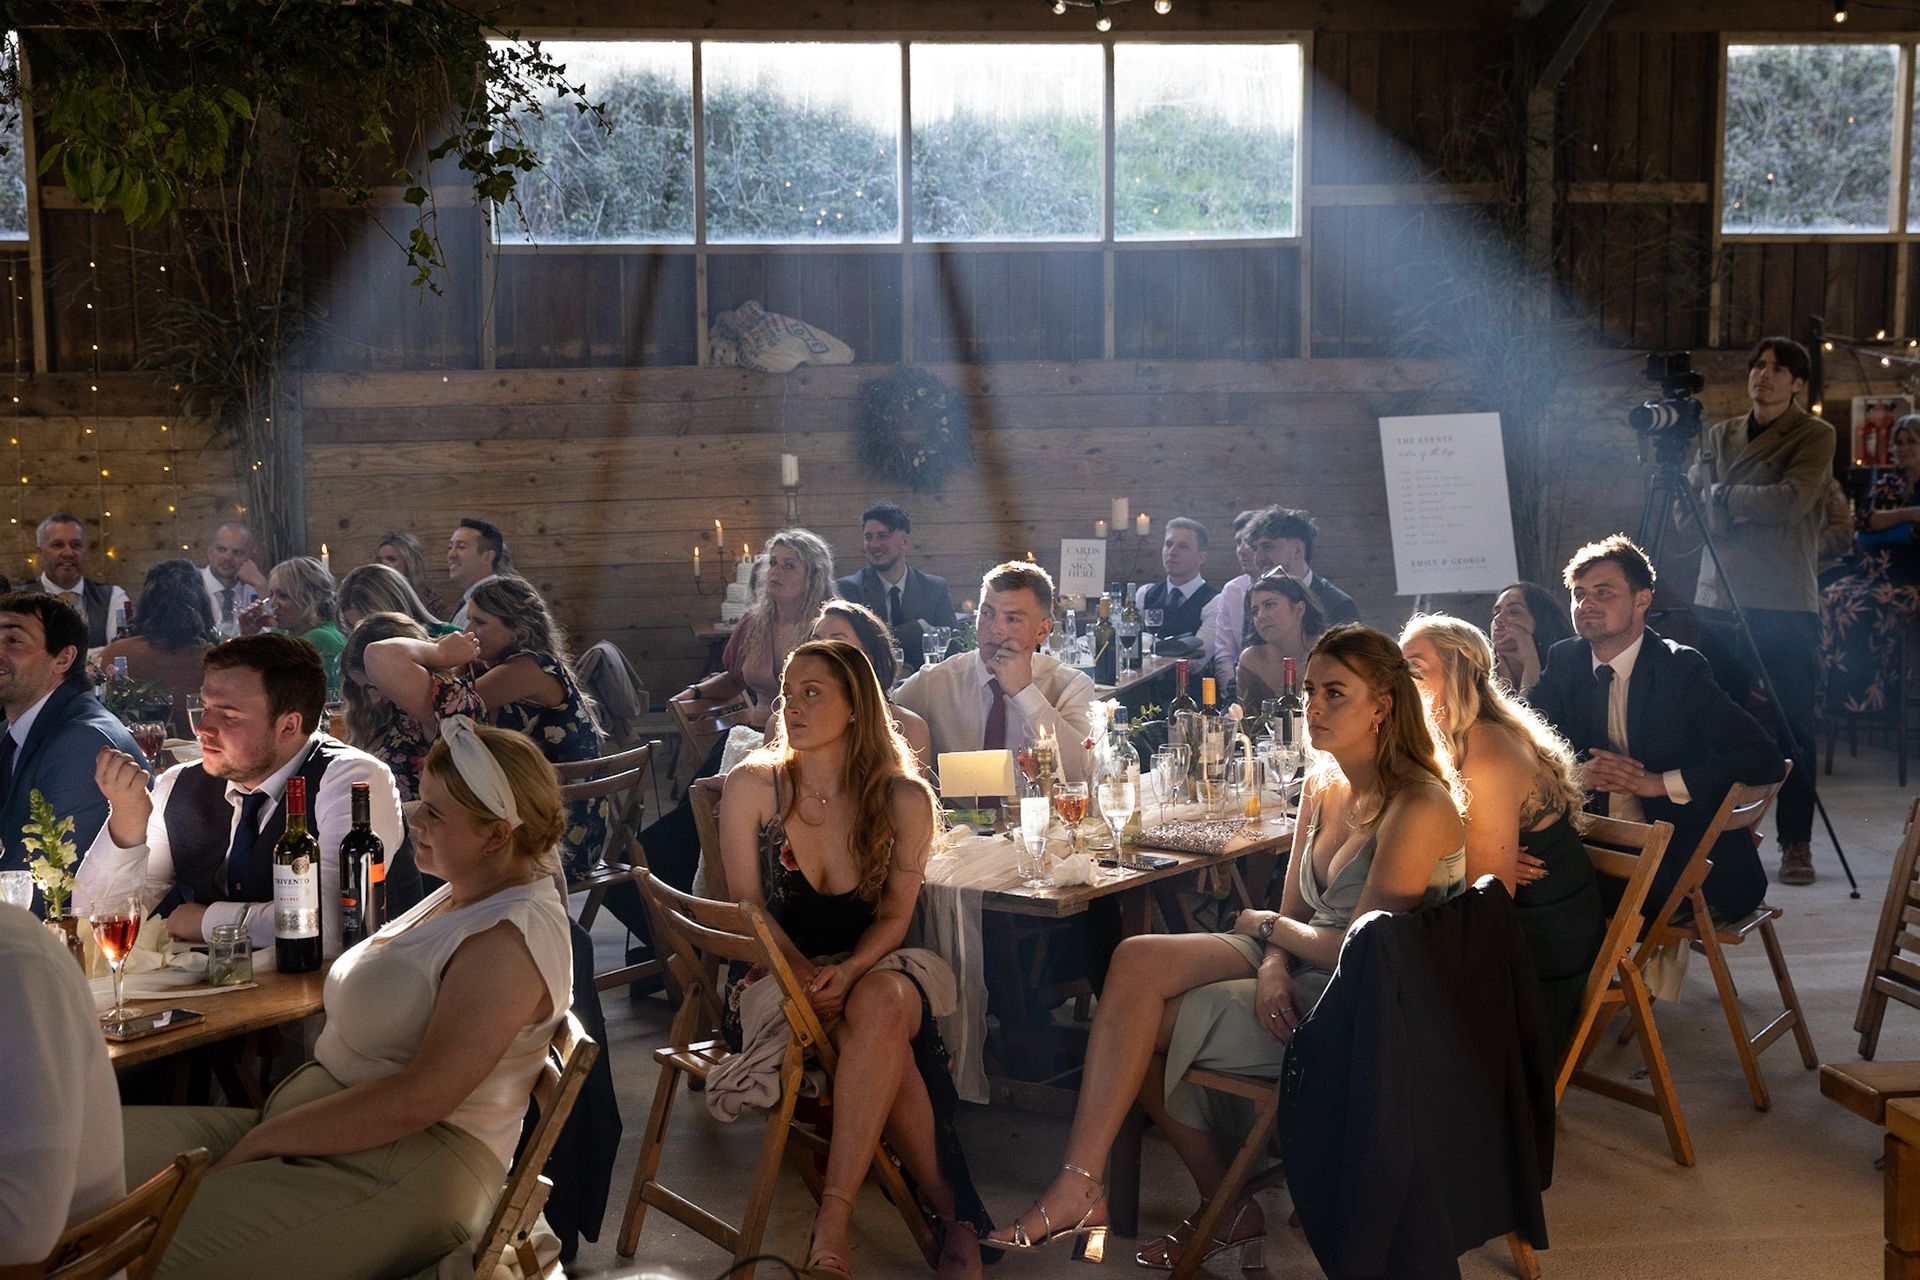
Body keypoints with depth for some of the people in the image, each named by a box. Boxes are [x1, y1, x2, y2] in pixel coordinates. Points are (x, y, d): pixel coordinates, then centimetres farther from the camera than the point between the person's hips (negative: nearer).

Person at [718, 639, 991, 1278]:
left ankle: (833, 1221, -38)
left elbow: (894, 916, 2)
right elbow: (749, 909, -1)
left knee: (883, 1004, -39)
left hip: (869, 968, 1)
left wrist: (847, 972, -20)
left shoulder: (904, 799, 2)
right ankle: (957, 1217, -26)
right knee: (887, 1040, -35)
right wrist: (806, 974, -19)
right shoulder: (751, 786, 0)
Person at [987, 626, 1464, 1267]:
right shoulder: (1323, 785, 8)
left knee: (1139, 1021, -15)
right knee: (1137, 958, -14)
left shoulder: (1419, 810, -18)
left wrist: (1265, 925, -5)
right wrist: (1272, 965, -13)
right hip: (1299, 969, 8)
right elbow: (1295, 912, 10)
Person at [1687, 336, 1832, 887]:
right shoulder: (1717, 436, 15)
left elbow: (1793, 501, -14)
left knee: (1792, 727, -3)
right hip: (1719, 598, 4)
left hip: (1787, 603, -4)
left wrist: (1721, 496, -5)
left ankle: (1796, 843, 5)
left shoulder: (1815, 436, 2)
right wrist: (1754, 506, -8)